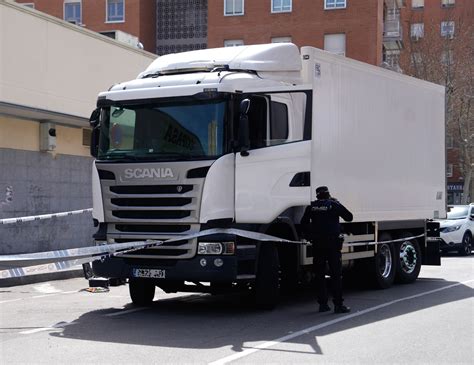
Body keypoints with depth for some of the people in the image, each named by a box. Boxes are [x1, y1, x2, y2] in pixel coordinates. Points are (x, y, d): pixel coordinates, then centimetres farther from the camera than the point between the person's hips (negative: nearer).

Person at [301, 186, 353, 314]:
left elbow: (304, 223, 10)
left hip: (317, 244, 3)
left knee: (319, 275, 10)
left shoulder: (311, 207, 6)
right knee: (335, 274, -1)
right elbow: (349, 217, 8)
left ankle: (323, 304, 10)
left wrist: (310, 237, 19)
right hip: (332, 244, -3)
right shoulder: (334, 205, -2)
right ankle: (338, 305, -5)